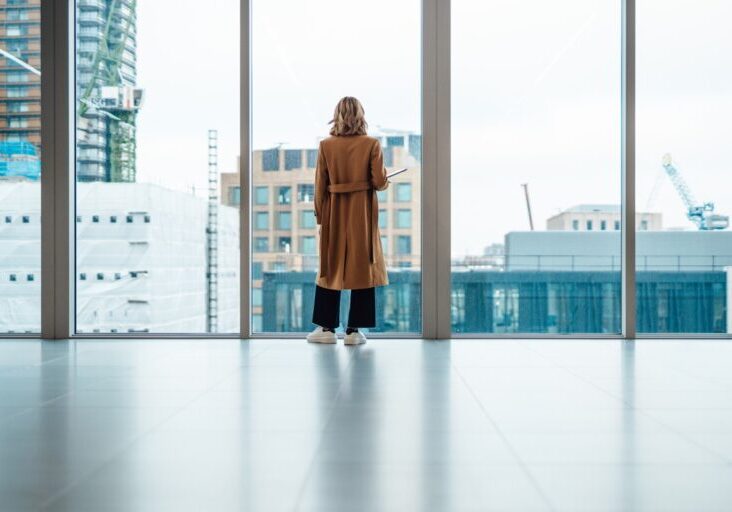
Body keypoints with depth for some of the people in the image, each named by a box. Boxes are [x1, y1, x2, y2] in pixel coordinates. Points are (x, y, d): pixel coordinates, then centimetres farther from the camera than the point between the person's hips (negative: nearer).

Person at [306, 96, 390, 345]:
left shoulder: (326, 145, -2)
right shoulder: (371, 144, -5)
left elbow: (320, 185, 0)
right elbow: (379, 182, -8)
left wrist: (320, 215, 9)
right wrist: (385, 180, 15)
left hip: (334, 212, 2)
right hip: (362, 212, -1)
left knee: (330, 267, 11)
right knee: (362, 267, 4)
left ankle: (327, 327, 13)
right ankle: (354, 330, 4)